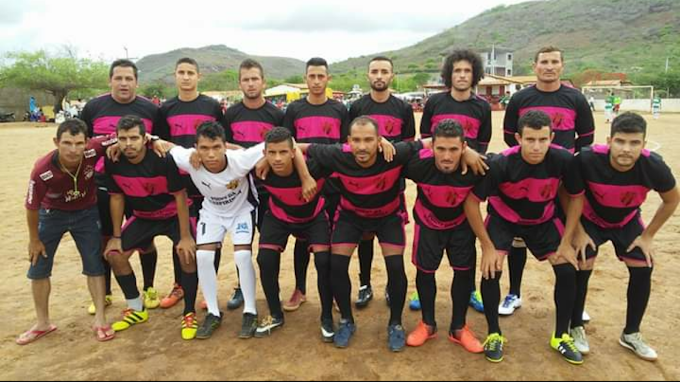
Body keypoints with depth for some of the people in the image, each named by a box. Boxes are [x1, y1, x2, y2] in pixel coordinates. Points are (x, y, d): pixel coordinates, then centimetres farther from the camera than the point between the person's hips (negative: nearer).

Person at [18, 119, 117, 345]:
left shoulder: (93, 150, -32)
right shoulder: (42, 171, -33)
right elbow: (32, 207, -18)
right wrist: (34, 239, -6)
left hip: (86, 213, 1)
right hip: (51, 214, 0)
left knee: (95, 265, 0)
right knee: (38, 269, 6)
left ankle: (100, 319, 12)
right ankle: (43, 323, 26)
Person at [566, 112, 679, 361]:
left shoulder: (654, 166, -30)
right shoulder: (587, 160, -37)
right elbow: (569, 196, -17)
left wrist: (648, 235, -6)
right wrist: (578, 232, -14)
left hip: (628, 221, 3)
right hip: (590, 219, -2)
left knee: (643, 270, -2)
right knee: (582, 269, -12)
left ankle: (631, 334, 18)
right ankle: (576, 328, 10)